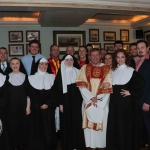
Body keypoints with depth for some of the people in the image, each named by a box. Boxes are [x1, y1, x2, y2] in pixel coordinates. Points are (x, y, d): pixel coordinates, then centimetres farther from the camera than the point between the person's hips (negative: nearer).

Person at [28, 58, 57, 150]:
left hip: (49, 107, 1)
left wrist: (47, 104, -10)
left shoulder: (52, 77, 8)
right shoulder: (32, 77, 3)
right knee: (38, 128, 1)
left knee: (49, 127, 4)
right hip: (36, 107, -1)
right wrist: (39, 105, -9)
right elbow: (32, 94, -1)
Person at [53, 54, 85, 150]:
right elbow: (57, 89, -3)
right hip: (65, 101, -2)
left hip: (76, 101, 2)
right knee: (66, 123, 2)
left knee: (77, 122, 4)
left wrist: (81, 100, 1)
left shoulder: (77, 72, 7)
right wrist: (60, 103, -9)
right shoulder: (60, 73, -1)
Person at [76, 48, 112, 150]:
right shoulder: (84, 68, 5)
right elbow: (81, 85, -3)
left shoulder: (107, 69, 2)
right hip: (88, 101, 1)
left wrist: (98, 100, -11)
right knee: (89, 124, 4)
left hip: (102, 102, 0)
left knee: (102, 124, 4)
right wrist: (91, 97, -13)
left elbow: (108, 87, -4)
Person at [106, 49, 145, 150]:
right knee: (114, 124, 9)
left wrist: (131, 92, -13)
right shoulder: (113, 71, 11)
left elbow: (142, 83, -14)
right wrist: (112, 94, 5)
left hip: (127, 101, -5)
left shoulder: (130, 70, -6)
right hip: (115, 101, 5)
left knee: (126, 124, 2)